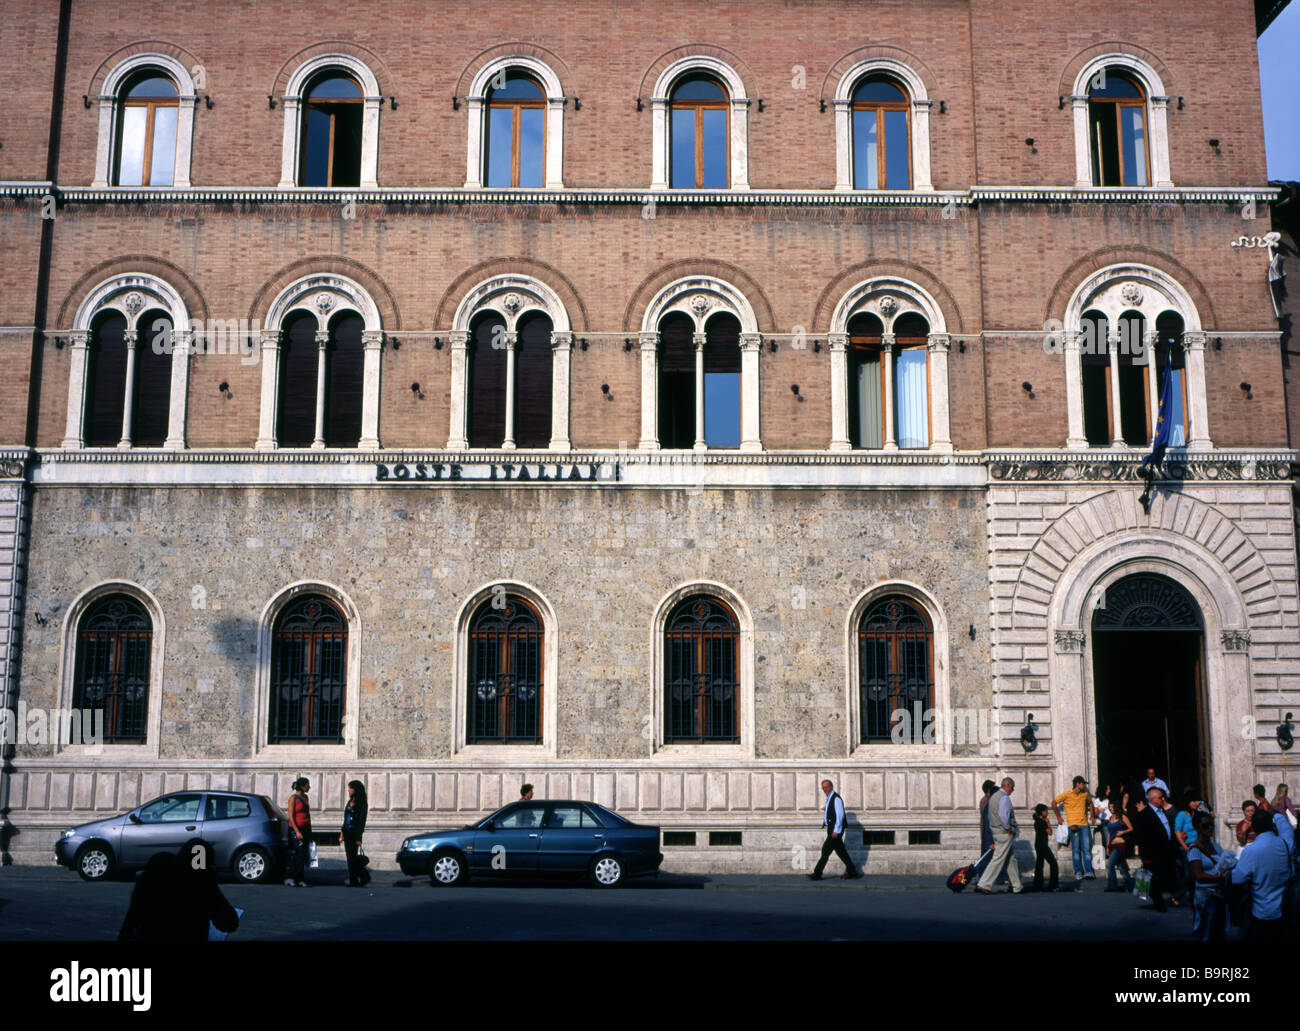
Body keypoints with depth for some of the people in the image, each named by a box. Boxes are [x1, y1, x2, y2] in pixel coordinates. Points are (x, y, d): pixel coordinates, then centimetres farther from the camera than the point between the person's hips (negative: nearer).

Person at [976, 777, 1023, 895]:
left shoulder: (994, 796, 16)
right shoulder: (1004, 797, -15)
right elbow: (1003, 815, -28)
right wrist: (1008, 828, -16)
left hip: (997, 831, 10)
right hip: (1005, 833, -10)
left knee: (1011, 859, 14)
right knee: (998, 860, -8)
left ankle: (1017, 887, 18)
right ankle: (984, 885, -10)